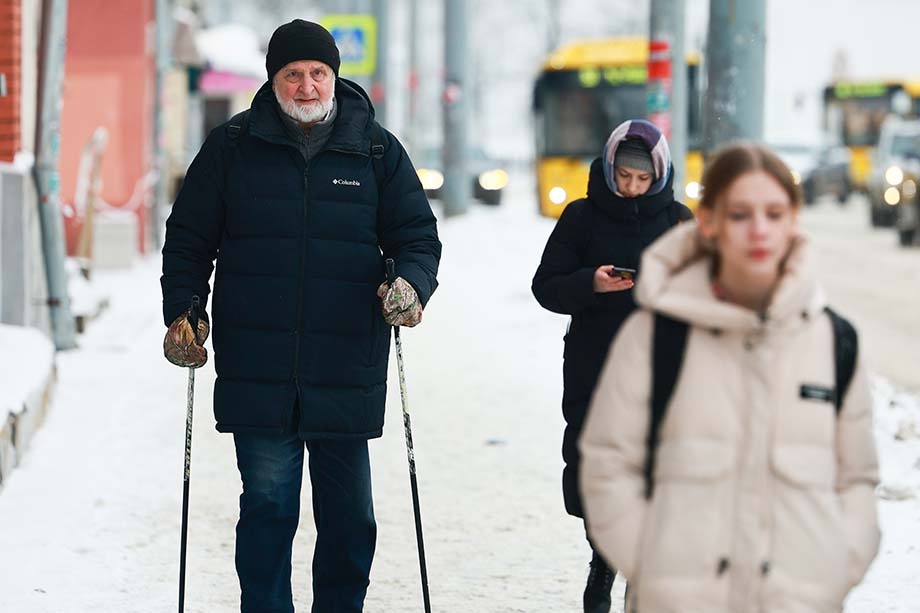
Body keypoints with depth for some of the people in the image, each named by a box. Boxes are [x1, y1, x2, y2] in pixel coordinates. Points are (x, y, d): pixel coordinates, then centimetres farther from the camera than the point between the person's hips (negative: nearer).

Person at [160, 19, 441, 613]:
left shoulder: (376, 151, 6)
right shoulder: (232, 148, 5)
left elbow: (418, 235, 8)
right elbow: (188, 238, 10)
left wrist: (411, 283, -12)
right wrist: (183, 311, -2)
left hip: (347, 375, 1)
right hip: (258, 373, -1)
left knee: (349, 516, 8)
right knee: (268, 508, -3)